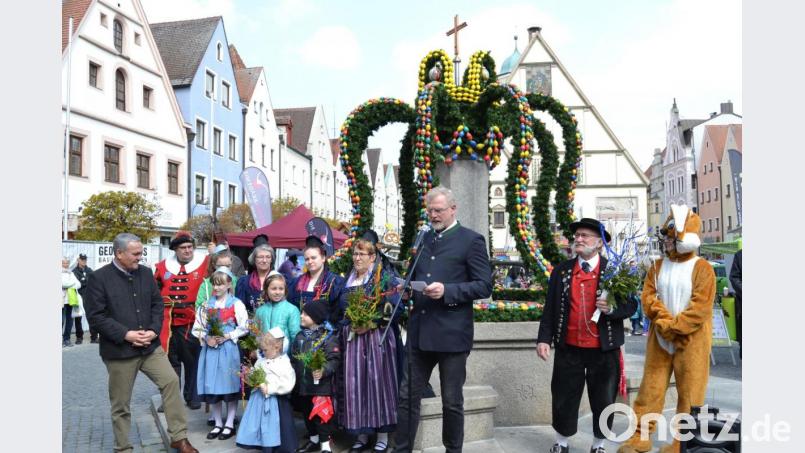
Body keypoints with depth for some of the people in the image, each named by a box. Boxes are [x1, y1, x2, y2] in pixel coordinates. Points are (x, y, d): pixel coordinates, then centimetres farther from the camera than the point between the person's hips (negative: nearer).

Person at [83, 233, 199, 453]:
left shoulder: (146, 273, 5)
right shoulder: (98, 277, -9)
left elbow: (158, 304, 8)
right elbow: (95, 316, -13)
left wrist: (154, 330, -8)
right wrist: (125, 334, -19)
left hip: (150, 345, 4)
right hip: (118, 350, -3)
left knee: (171, 381, -5)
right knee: (120, 403, 8)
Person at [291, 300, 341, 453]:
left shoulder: (327, 336, -11)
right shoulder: (300, 336, 9)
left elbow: (334, 359, -17)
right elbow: (293, 359, 14)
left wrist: (324, 371, -32)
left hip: (321, 385, -7)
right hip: (302, 384, 7)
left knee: (322, 414, -2)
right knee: (307, 413, 18)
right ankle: (313, 440, 36)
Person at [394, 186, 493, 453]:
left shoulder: (471, 240, -4)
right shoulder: (423, 239, 14)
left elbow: (484, 286, -9)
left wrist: (447, 291, -21)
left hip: (451, 334, -5)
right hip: (419, 332, 5)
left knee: (452, 401, 8)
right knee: (408, 396, 8)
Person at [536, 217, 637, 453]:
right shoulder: (561, 271, 4)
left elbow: (631, 305, -1)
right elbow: (550, 308, 4)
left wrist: (612, 308, -22)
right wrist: (544, 339, -5)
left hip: (604, 350, -1)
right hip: (568, 348, 2)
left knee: (603, 401, 10)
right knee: (564, 399, 11)